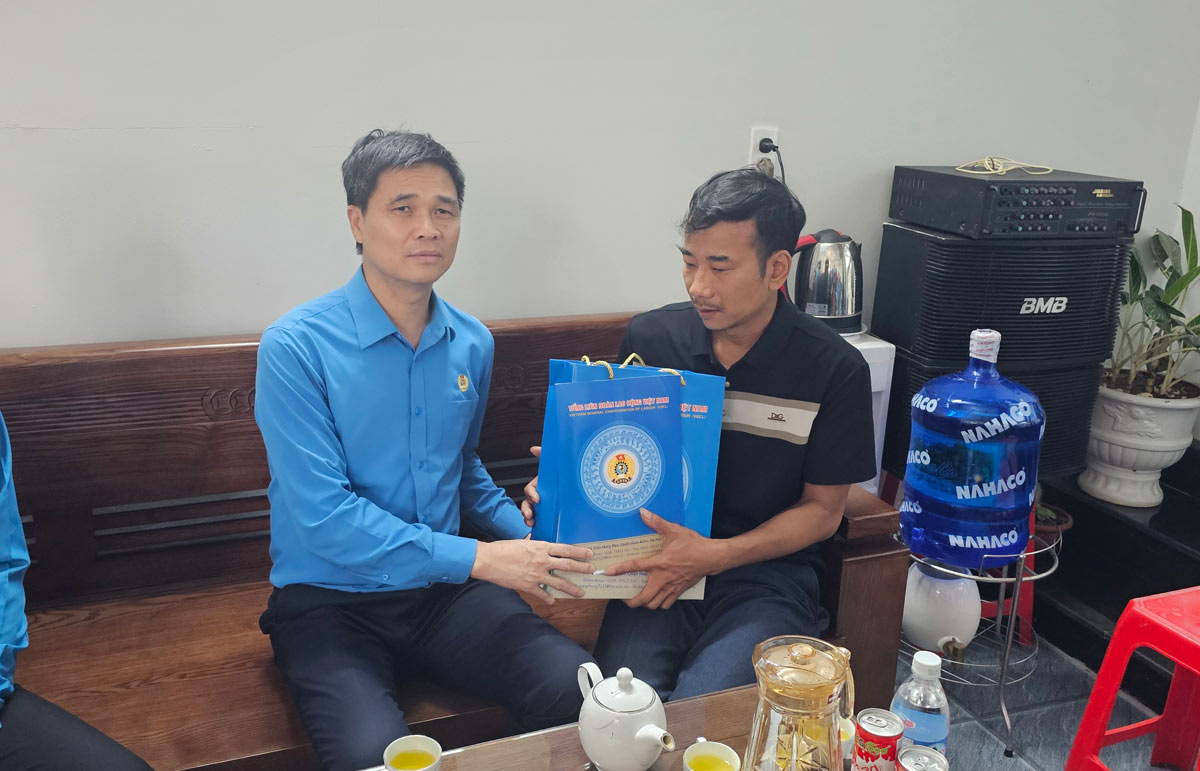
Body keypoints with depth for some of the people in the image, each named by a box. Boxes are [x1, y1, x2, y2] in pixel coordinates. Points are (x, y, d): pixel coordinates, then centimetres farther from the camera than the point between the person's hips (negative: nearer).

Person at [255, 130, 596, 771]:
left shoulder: (472, 344, 5)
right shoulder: (295, 348, -13)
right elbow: (325, 517, -19)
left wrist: (531, 538, 5)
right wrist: (477, 557, -21)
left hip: (445, 590, 5)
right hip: (330, 602, -4)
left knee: (581, 693, -18)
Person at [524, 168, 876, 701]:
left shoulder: (835, 371, -5)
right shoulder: (651, 338, 4)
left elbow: (822, 511, 0)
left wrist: (716, 556, -14)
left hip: (767, 570, -2)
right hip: (658, 562, 2)